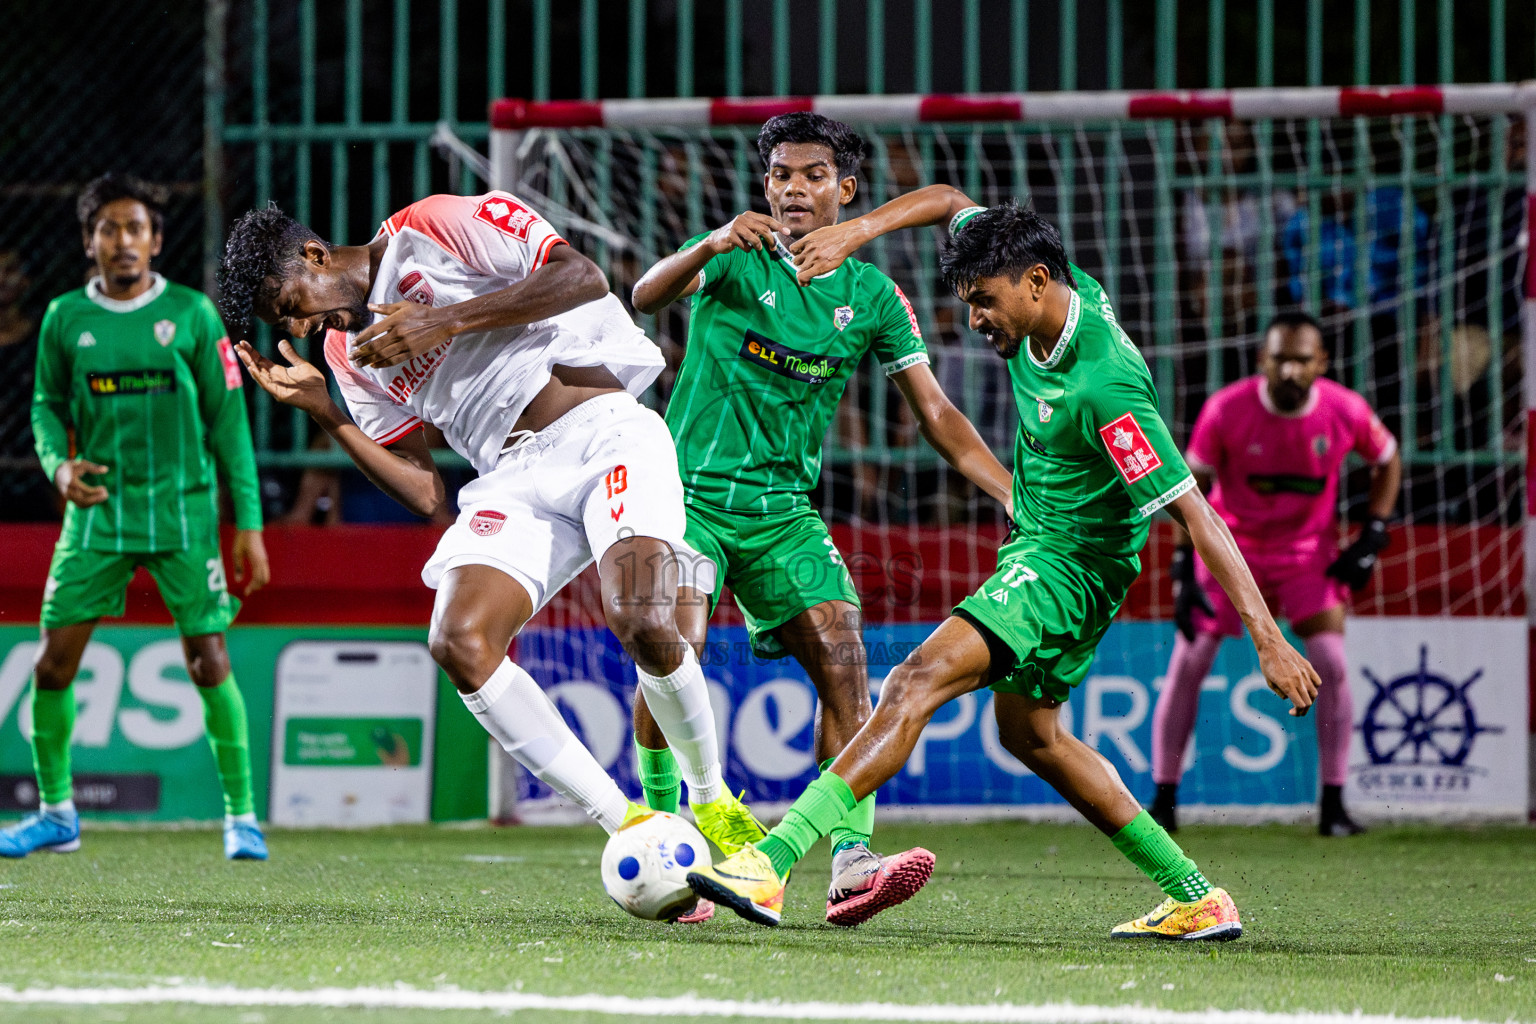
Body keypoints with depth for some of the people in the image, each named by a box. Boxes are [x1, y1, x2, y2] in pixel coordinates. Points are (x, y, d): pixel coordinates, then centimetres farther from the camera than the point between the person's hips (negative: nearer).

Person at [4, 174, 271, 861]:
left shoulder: (191, 314, -2)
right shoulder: (65, 319, 3)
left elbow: (227, 418, 1)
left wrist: (249, 522, -1)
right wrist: (59, 465, -8)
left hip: (183, 511, -2)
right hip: (98, 509, 2)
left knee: (210, 663, -7)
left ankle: (241, 816, 3)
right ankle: (55, 813, 13)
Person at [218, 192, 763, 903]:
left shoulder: (429, 230, 3)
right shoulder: (349, 351, 20)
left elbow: (581, 278, -8)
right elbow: (424, 495, 15)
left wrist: (446, 320, -12)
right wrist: (320, 411, 9)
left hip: (603, 429, -6)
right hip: (512, 482, 6)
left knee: (641, 623, -30)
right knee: (459, 643, -22)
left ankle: (713, 802, -2)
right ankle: (630, 828, -17)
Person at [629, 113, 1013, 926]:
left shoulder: (871, 295, 7)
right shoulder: (734, 259, -1)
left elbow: (936, 415, 9)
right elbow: (647, 295, -21)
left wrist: (1016, 496, -2)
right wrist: (710, 246, -41)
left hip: (785, 506, 3)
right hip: (692, 486, -3)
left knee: (842, 656, -15)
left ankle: (850, 861, -19)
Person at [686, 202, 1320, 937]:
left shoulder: (1104, 388, -30)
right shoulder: (1072, 291, -6)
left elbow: (1195, 514, -30)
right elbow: (952, 205, 10)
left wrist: (1269, 640, -33)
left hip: (1069, 566, -11)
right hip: (1037, 547, 11)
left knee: (919, 681, -24)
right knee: (1029, 733, 21)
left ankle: (771, 862, -35)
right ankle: (1194, 898, 25)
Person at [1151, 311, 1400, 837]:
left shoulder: (1346, 411, -16)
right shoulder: (1226, 410, -20)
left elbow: (1388, 460, 3)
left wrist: (1371, 538, -5)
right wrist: (1184, 567, -17)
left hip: (1309, 552, 0)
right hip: (1229, 548, 0)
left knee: (1331, 668, -13)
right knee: (1186, 667, -5)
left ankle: (1334, 805, -4)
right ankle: (1163, 802, 6)